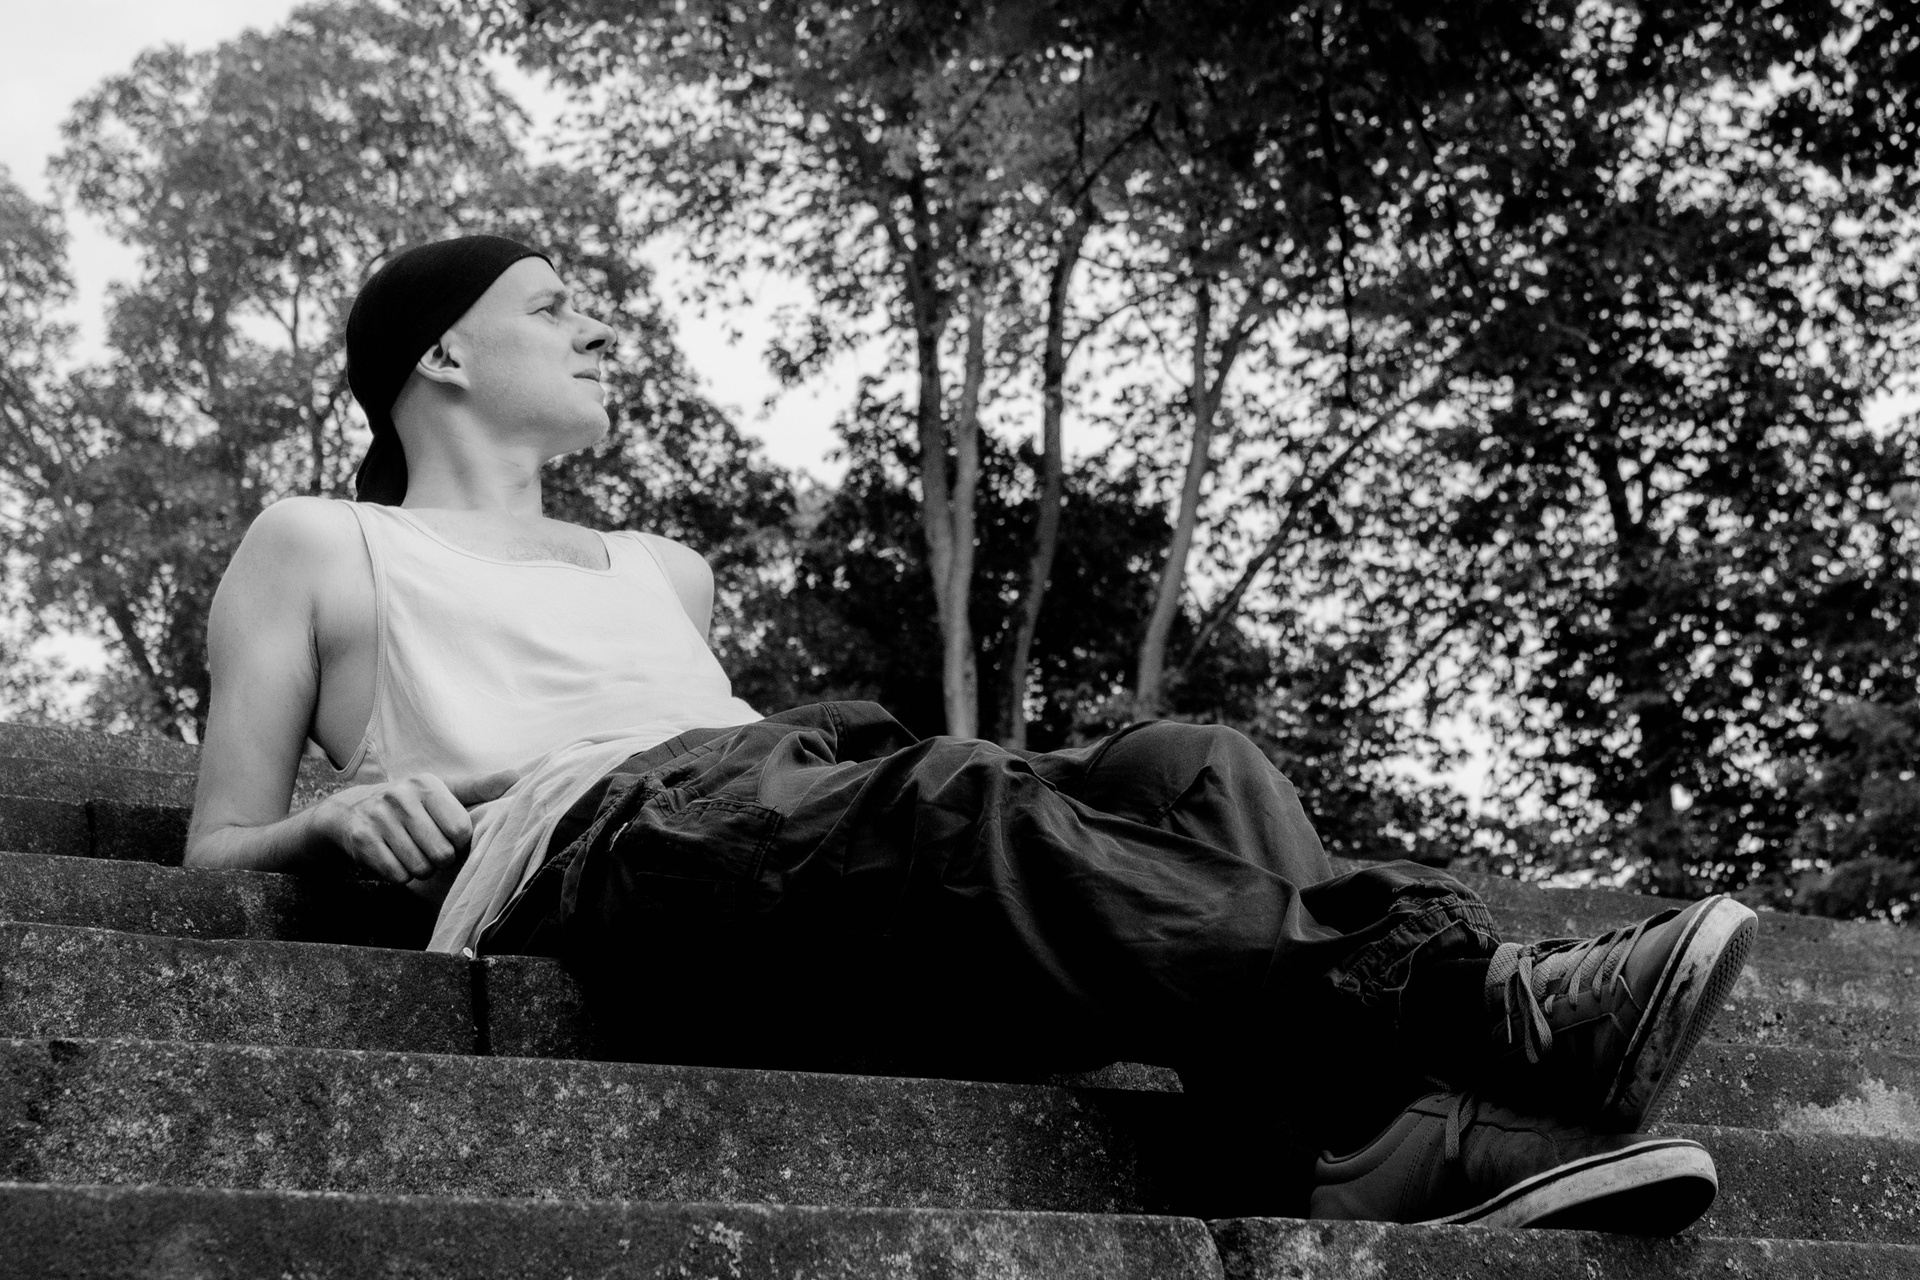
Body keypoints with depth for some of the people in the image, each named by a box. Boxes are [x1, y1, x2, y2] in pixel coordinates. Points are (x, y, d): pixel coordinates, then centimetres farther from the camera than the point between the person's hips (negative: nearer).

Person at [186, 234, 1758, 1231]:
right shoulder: (315, 548, 25)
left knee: (1187, 768, -21)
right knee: (953, 797, -37)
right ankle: (1471, 999, -52)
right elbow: (214, 859, 18)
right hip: (589, 847, -6)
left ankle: (1394, 1152, -46)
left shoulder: (655, 566, 40)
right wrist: (339, 818, -4)